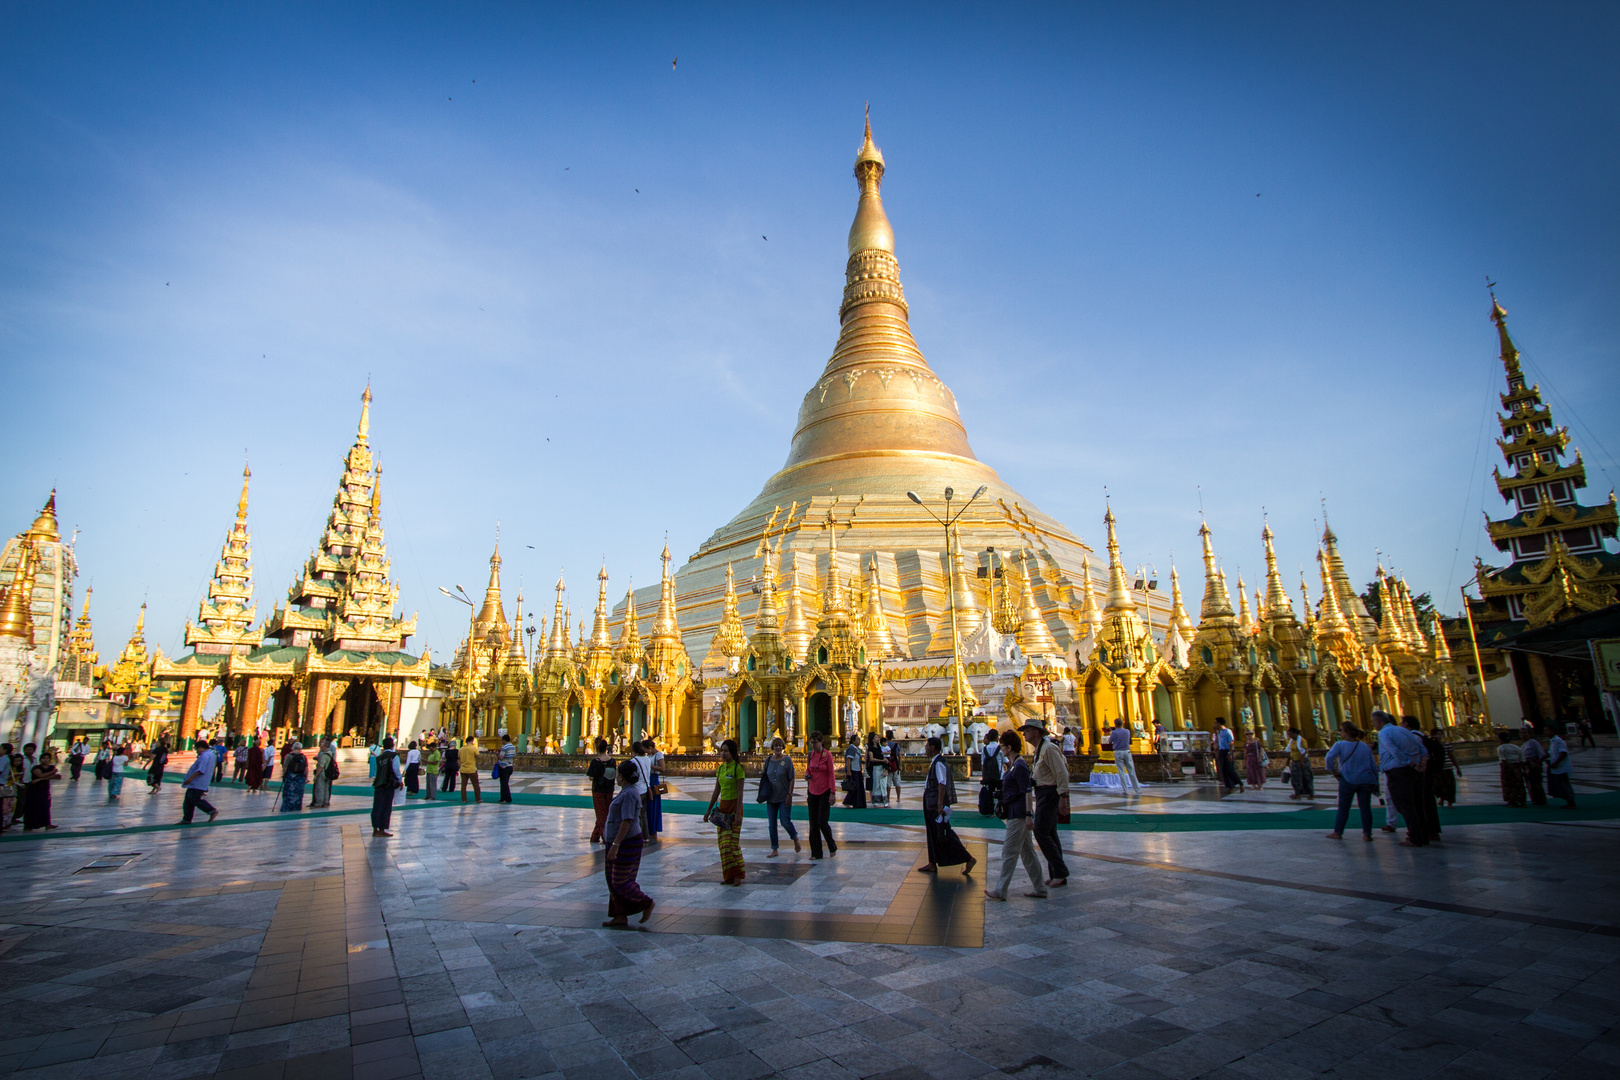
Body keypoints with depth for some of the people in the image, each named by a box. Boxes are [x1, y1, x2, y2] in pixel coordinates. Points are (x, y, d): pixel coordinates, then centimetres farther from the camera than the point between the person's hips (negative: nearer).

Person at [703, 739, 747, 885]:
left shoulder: (738, 768, -12)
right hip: (722, 805, 7)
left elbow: (740, 792, -14)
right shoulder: (720, 768, 9)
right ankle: (729, 876, 13)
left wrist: (738, 813, -18)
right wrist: (709, 810, 16)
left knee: (732, 841, -6)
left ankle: (737, 874, 4)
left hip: (734, 806, -7)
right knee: (723, 842, 6)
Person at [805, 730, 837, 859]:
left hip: (824, 792, -5)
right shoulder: (810, 754, 6)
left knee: (822, 822, -7)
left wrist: (832, 793, -13)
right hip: (812, 792, 5)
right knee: (813, 824, 6)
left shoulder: (827, 754, -9)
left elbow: (831, 774, -9)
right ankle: (816, 853, 14)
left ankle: (832, 846, 17)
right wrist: (807, 775, -7)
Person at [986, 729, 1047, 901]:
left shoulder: (1019, 767, -17)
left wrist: (1028, 816, -22)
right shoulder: (1012, 765, 13)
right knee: (1027, 852, 14)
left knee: (1009, 853, -4)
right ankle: (1041, 890, 19)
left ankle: (1001, 891, 3)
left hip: (1018, 815, -10)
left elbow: (1027, 792, -20)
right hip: (1015, 814, 10)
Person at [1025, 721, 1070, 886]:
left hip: (1048, 793, -10)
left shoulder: (1048, 748, -17)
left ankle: (1060, 871, -3)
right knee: (1050, 834, 13)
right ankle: (1057, 873, 20)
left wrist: (1063, 794, -23)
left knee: (1041, 832, -11)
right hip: (1042, 793, 10)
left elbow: (1062, 772, -21)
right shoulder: (1039, 749, 13)